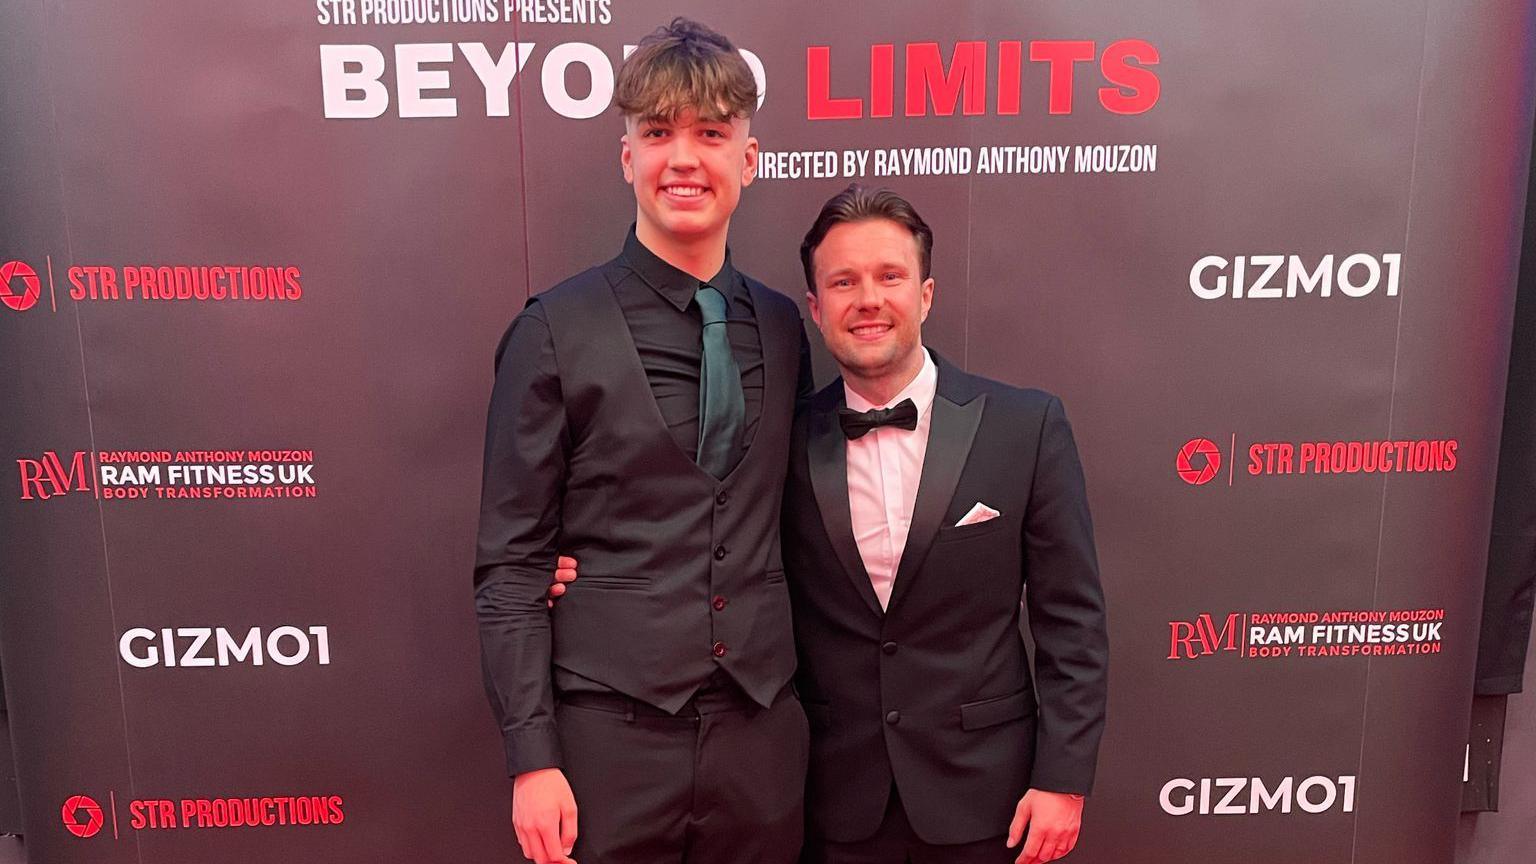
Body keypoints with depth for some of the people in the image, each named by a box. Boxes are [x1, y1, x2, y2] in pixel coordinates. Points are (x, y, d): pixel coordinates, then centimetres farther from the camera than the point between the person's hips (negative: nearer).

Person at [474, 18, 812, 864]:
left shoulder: (782, 327, 5)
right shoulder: (556, 331, -7)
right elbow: (510, 564, -6)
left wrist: (800, 685, 7)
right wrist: (532, 757, -9)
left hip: (762, 730, 4)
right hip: (610, 731, -3)